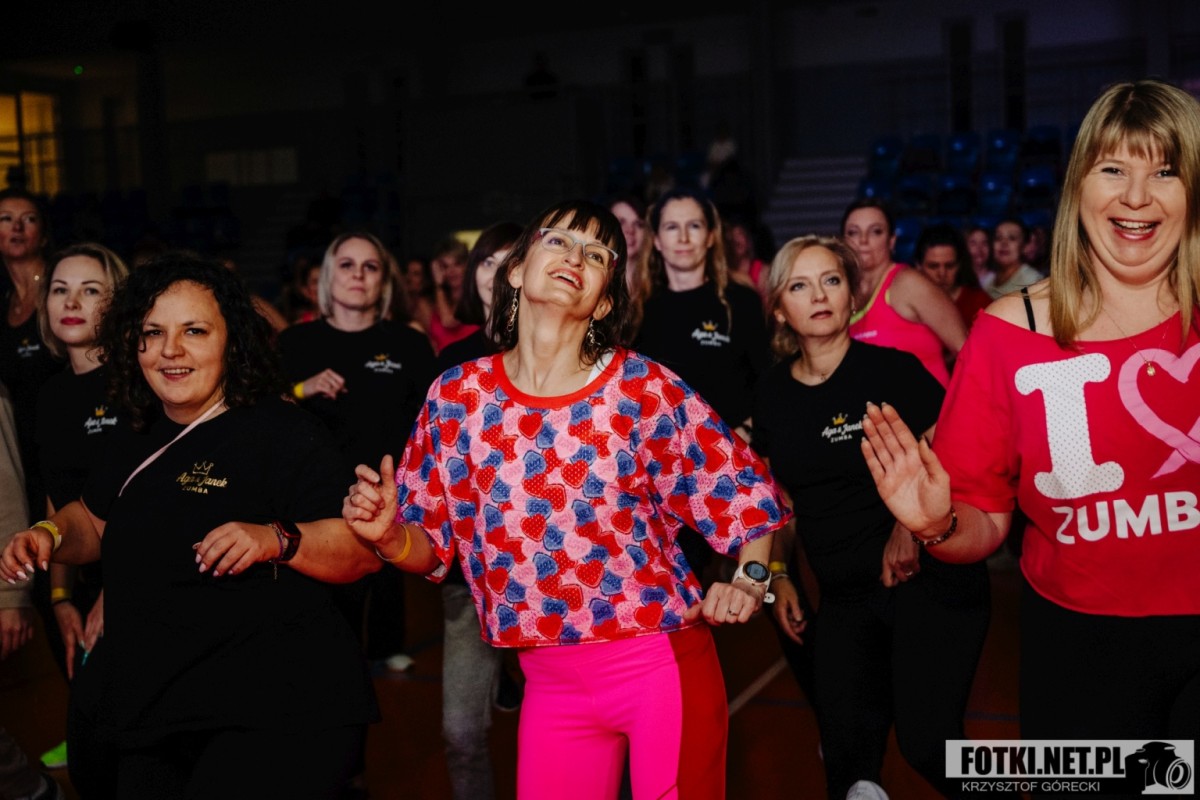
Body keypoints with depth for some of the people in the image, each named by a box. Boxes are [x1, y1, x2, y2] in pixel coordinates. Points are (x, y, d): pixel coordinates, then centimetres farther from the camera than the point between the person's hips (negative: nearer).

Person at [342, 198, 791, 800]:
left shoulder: (644, 387, -9)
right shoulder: (457, 396, -1)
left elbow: (745, 492, 0)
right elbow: (429, 546, 5)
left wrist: (749, 581, -15)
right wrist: (388, 534, -16)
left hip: (663, 666, -2)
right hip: (550, 683, 3)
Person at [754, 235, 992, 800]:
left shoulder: (891, 370, -10)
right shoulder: (773, 393, 5)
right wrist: (778, 575, 11)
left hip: (929, 581, -4)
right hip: (845, 596, 5)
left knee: (927, 742, -8)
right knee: (846, 750, 5)